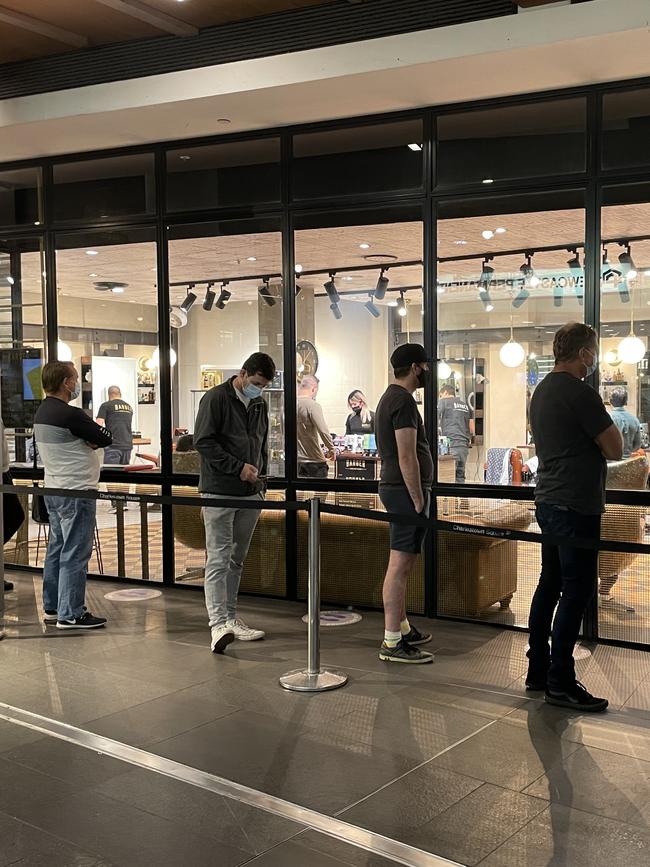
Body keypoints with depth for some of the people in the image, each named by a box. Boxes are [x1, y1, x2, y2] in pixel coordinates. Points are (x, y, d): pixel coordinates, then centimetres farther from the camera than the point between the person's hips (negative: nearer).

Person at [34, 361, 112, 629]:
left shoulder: (42, 413, 11)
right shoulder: (70, 414, -20)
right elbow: (106, 439, -13)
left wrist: (89, 438, -5)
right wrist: (95, 434, 6)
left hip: (53, 490, 10)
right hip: (75, 492, -10)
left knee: (57, 550, 15)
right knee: (75, 554, -4)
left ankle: (53, 608, 23)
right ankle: (70, 615, 0)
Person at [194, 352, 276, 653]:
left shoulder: (260, 404, 15)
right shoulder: (216, 398, -7)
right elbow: (203, 441, -13)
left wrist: (261, 478, 14)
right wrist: (238, 467, -16)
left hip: (250, 493, 7)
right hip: (219, 492, -7)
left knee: (237, 559, 12)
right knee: (219, 558, -9)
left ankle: (230, 619, 20)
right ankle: (218, 624, -11)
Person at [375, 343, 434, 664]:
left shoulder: (390, 397, 18)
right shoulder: (404, 401, -15)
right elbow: (407, 458, -21)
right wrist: (419, 501, -17)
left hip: (395, 488, 11)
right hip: (406, 491, -11)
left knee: (402, 564, 18)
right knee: (400, 565, -9)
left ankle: (402, 628, 29)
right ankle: (392, 643, -5)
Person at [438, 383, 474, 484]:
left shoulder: (443, 401, 4)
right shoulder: (465, 404, 21)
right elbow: (472, 429, 17)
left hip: (451, 445, -6)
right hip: (464, 446, 6)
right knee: (460, 477, 7)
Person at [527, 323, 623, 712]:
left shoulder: (542, 390, 13)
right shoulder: (579, 392, -16)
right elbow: (615, 449, -13)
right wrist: (605, 420, 4)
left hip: (549, 500, 10)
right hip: (576, 505, -10)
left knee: (550, 584, 14)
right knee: (577, 591, -4)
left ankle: (538, 669, 21)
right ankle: (561, 682, 1)